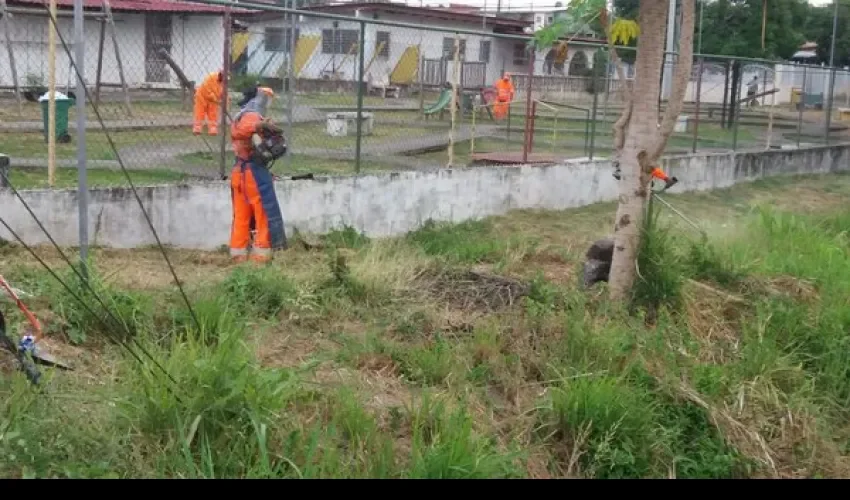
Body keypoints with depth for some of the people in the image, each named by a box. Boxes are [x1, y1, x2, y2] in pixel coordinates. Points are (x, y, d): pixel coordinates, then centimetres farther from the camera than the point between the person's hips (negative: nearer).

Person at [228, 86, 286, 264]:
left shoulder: (239, 116, 19)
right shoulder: (252, 116, -13)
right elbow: (239, 130, -30)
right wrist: (260, 125, -42)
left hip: (239, 171, 9)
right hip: (254, 171, -9)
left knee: (241, 215, 12)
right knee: (266, 213, -2)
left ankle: (238, 253, 14)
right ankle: (261, 254, -2)